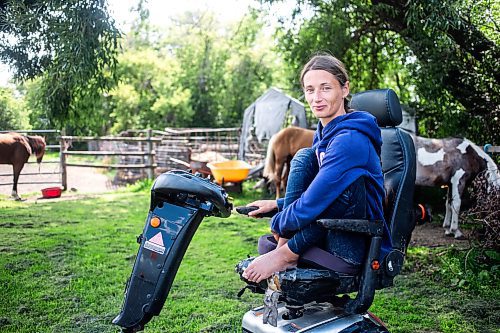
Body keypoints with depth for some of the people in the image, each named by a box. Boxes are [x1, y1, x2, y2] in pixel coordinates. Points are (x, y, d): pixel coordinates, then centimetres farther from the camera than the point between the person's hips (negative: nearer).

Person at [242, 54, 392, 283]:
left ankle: (287, 253, -18)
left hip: (361, 247, -8)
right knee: (304, 157, -4)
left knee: (345, 179, -32)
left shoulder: (350, 139, -23)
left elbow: (314, 202, -26)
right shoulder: (323, 133, 7)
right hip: (329, 232, 8)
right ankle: (285, 246, -15)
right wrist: (278, 204, 10)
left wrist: (278, 224, -8)